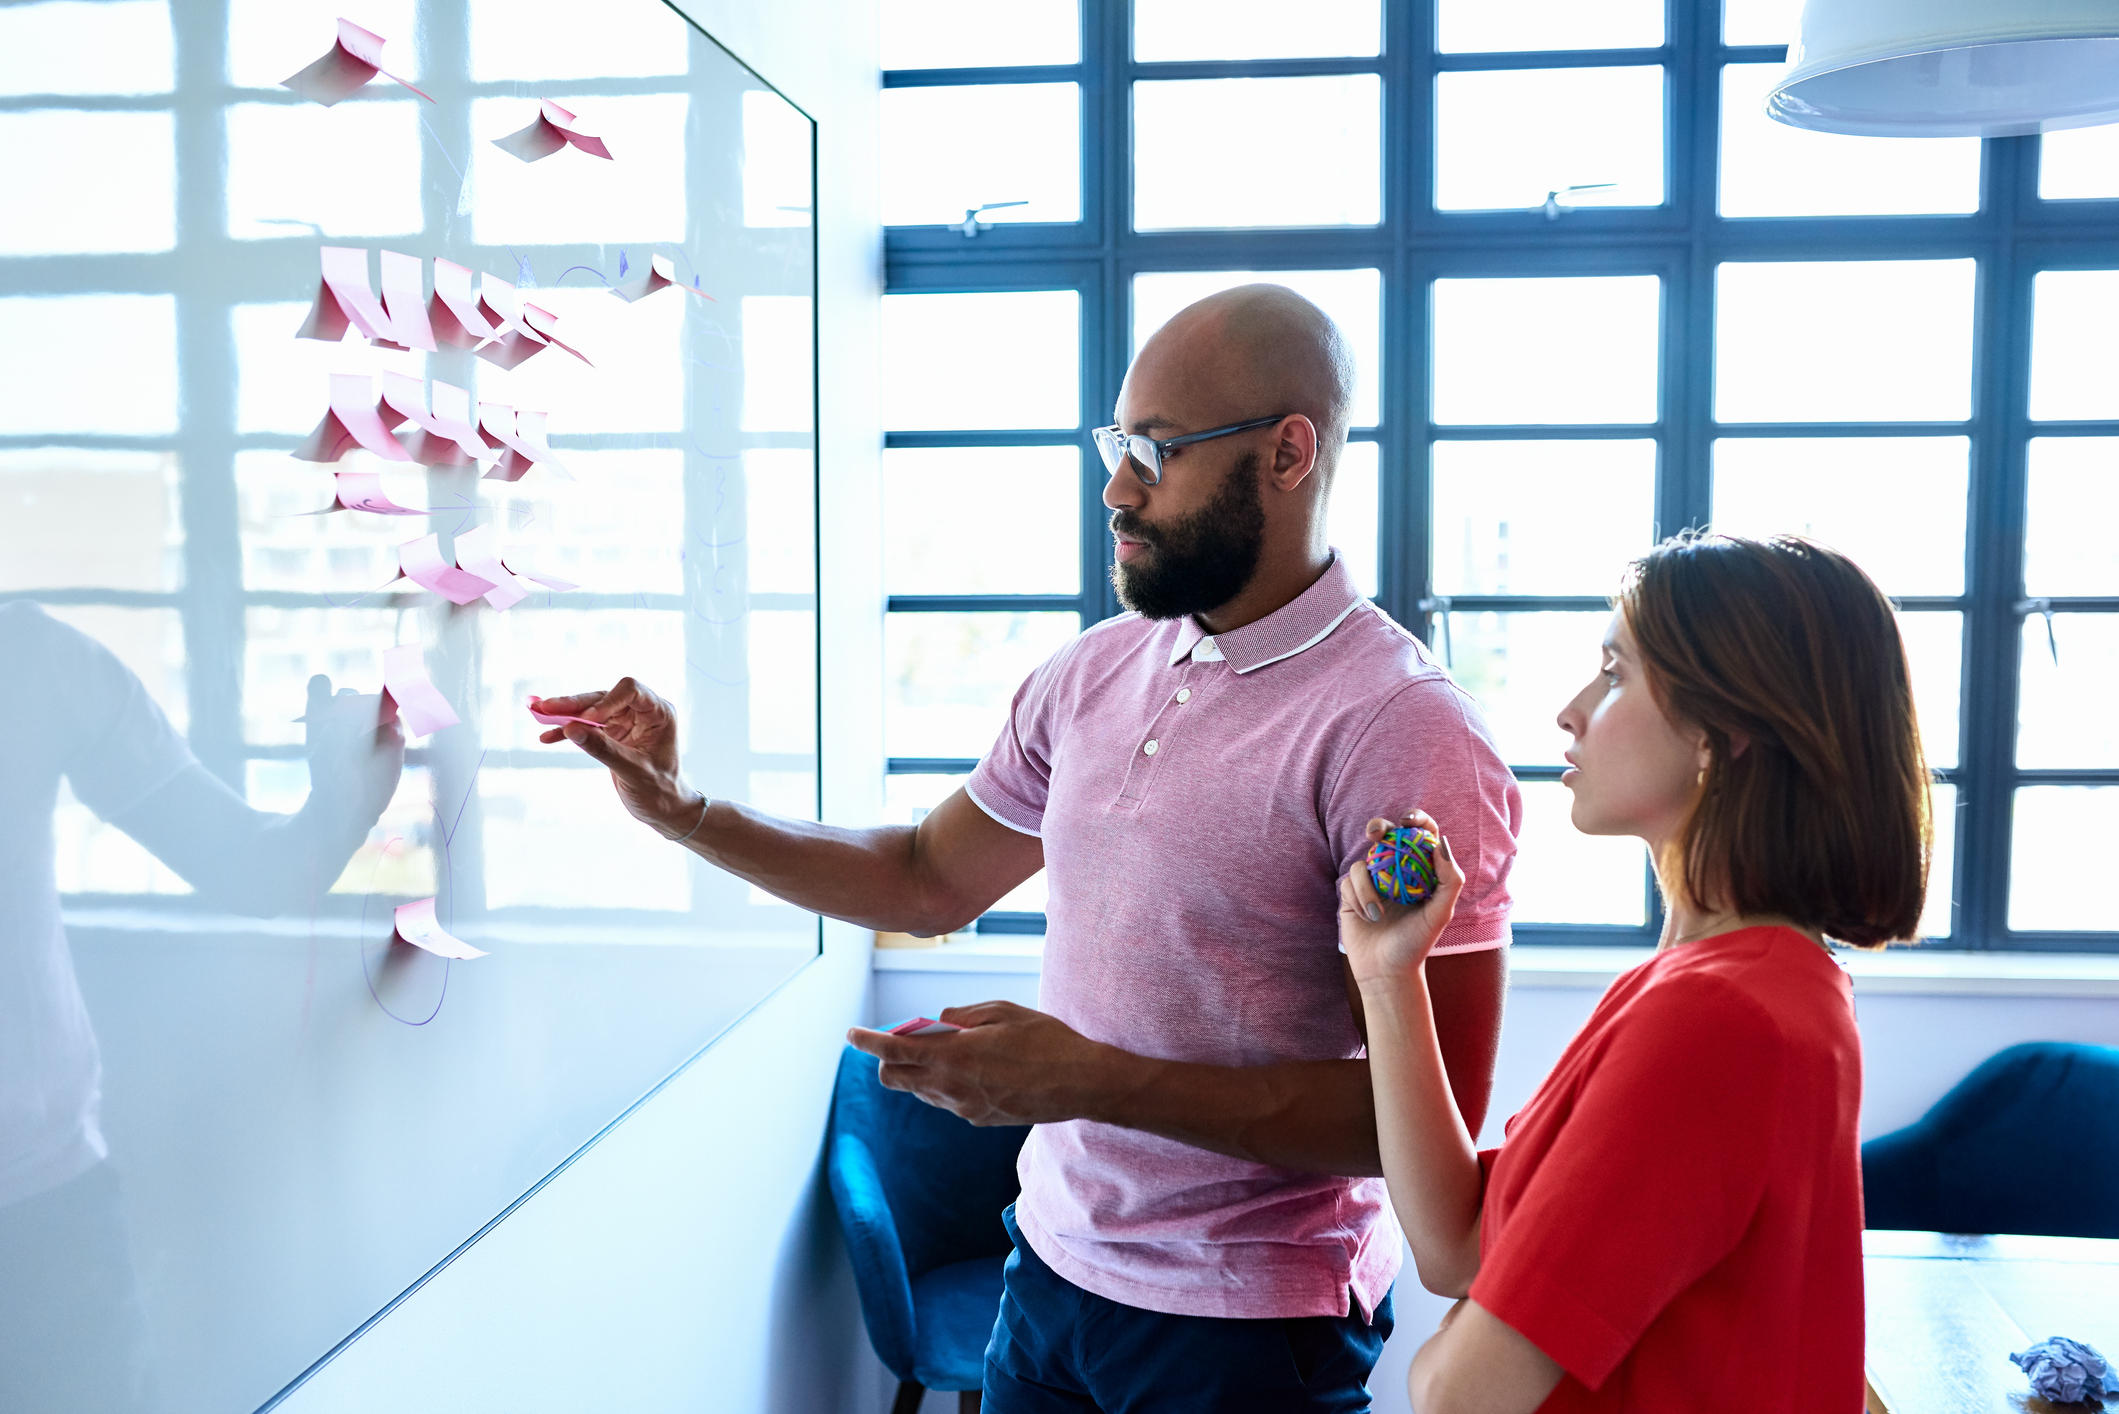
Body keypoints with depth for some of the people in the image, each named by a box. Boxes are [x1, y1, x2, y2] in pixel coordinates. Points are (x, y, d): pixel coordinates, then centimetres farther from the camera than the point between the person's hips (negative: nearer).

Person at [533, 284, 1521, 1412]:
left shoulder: (1407, 732, -21)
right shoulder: (1095, 673, 1)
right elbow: (929, 882, 13)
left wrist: (1093, 1079, -27)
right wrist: (682, 811, 3)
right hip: (1051, 1267, 6)